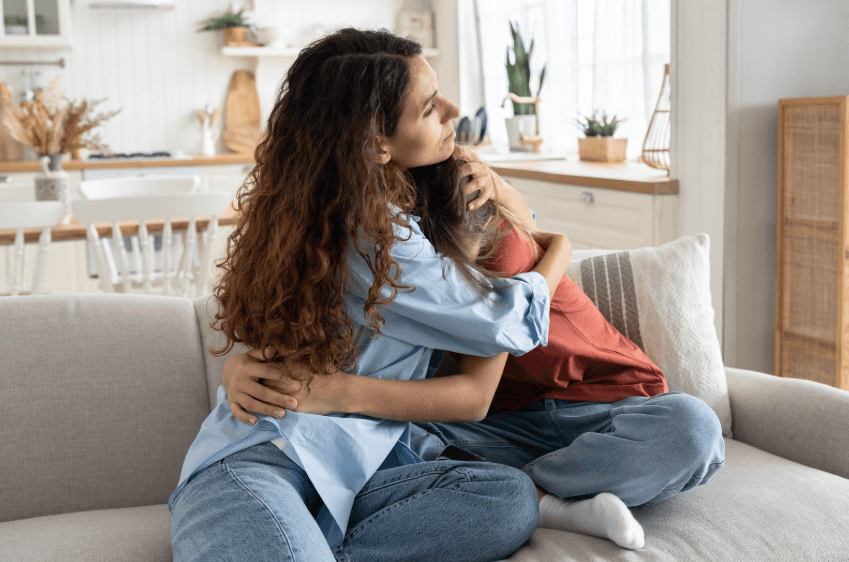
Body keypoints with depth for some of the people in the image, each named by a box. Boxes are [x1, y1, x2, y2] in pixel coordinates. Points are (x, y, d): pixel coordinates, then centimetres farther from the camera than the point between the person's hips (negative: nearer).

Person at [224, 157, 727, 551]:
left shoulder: (499, 231, -20)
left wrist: (342, 393, -42)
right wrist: (241, 370, -32)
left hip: (606, 407, -3)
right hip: (512, 421, 3)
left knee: (690, 427, -36)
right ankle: (556, 505, -28)